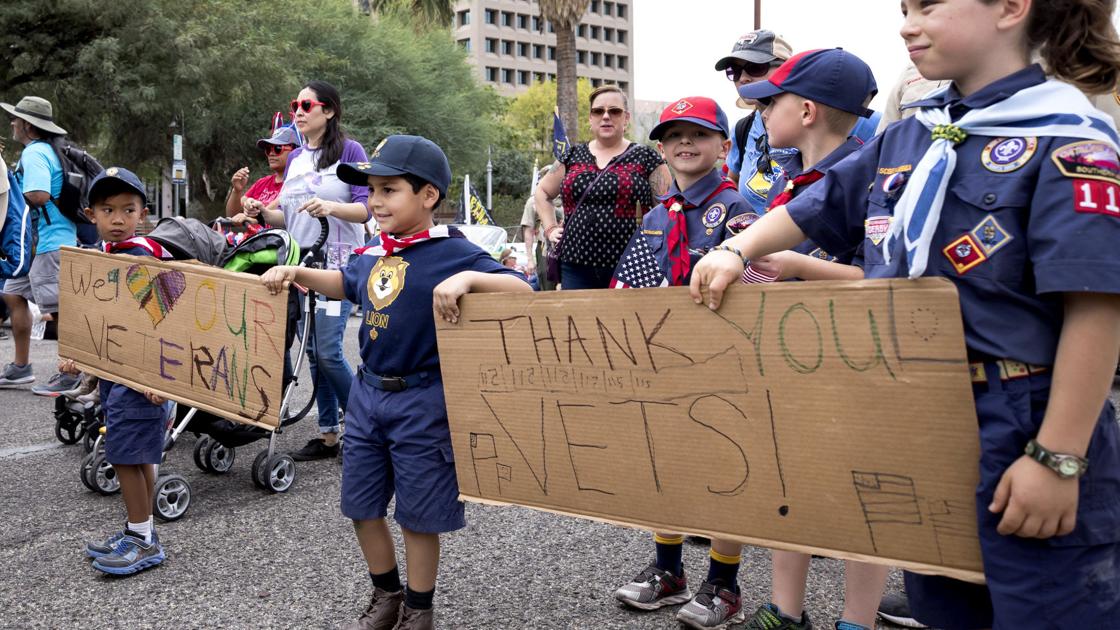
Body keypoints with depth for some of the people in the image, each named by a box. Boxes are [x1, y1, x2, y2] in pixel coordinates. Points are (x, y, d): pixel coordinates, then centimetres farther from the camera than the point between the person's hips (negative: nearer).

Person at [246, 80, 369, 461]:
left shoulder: (350, 151, -3)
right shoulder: (295, 158, 17)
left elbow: (367, 209, -10)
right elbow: (288, 218, 19)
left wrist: (331, 207, -27)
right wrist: (262, 213, -1)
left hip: (337, 263, -7)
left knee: (328, 352, -13)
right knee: (312, 351, 8)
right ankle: (328, 435, 16)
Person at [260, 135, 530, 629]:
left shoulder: (453, 252, -15)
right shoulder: (373, 254, 6)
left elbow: (522, 290, -24)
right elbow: (345, 283, 29)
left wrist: (468, 278, -39)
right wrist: (295, 272, 15)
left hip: (421, 402, -7)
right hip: (367, 393, 7)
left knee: (419, 514, 7)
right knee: (361, 505, 16)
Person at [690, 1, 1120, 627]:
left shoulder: (1067, 140, -13)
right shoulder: (905, 139, 8)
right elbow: (812, 209, 20)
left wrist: (1059, 458, -21)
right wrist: (734, 251, 4)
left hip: (1021, 432, -7)